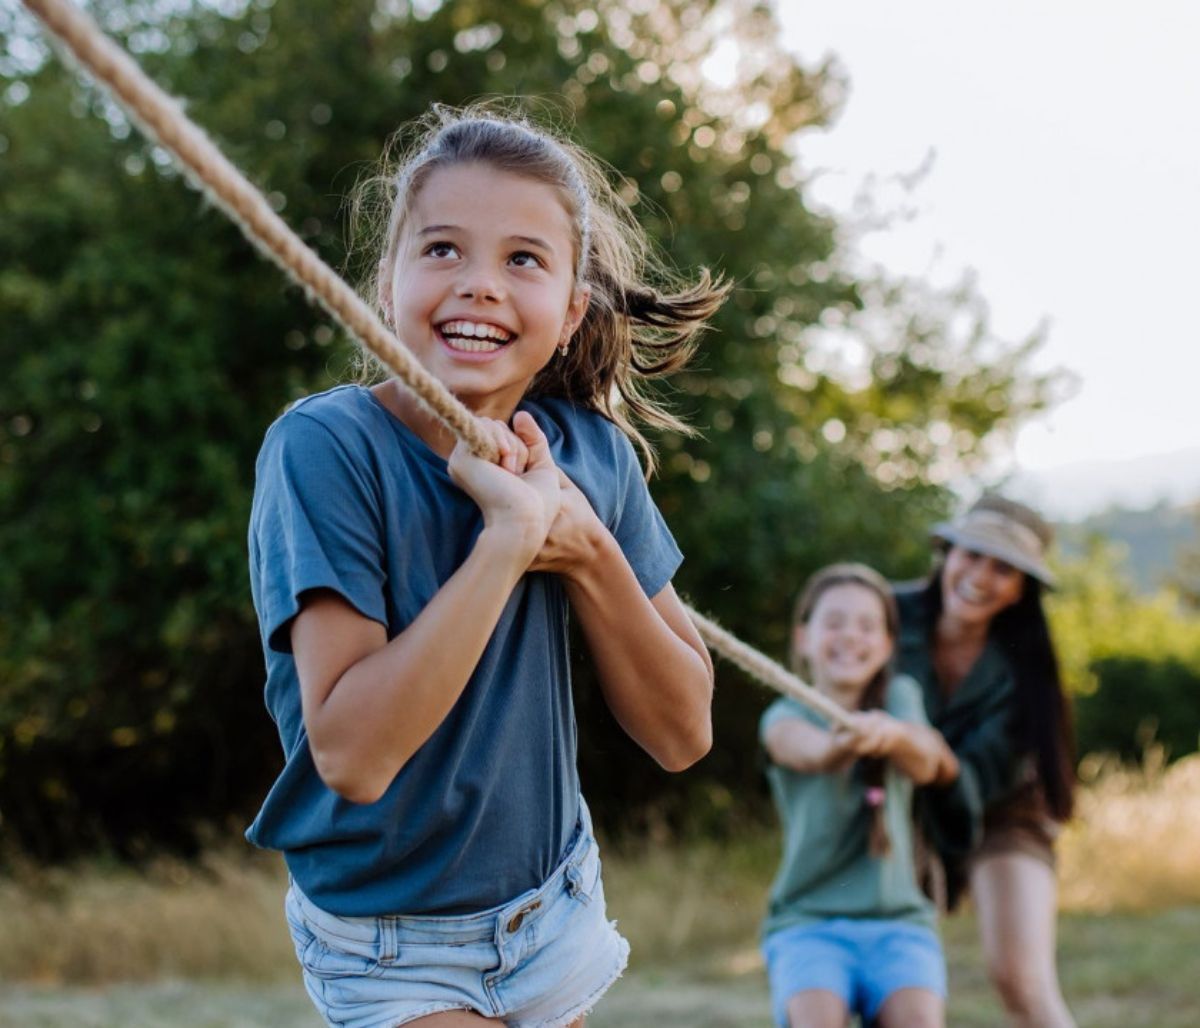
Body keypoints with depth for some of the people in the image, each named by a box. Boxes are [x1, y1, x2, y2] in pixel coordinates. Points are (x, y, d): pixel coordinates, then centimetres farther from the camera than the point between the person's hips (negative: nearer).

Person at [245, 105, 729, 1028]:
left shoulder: (595, 453, -7)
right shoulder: (326, 447, -22)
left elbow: (681, 735, -6)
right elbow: (352, 756, -30)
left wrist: (588, 551, -21)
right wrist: (510, 532, -33)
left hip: (555, 914, 5)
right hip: (393, 952, -5)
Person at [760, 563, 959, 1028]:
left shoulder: (898, 697, 8)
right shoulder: (785, 717, 1)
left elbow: (926, 763, -15)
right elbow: (809, 751, -25)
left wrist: (892, 733, -39)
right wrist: (842, 743, -49)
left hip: (897, 918, 2)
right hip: (807, 920, -1)